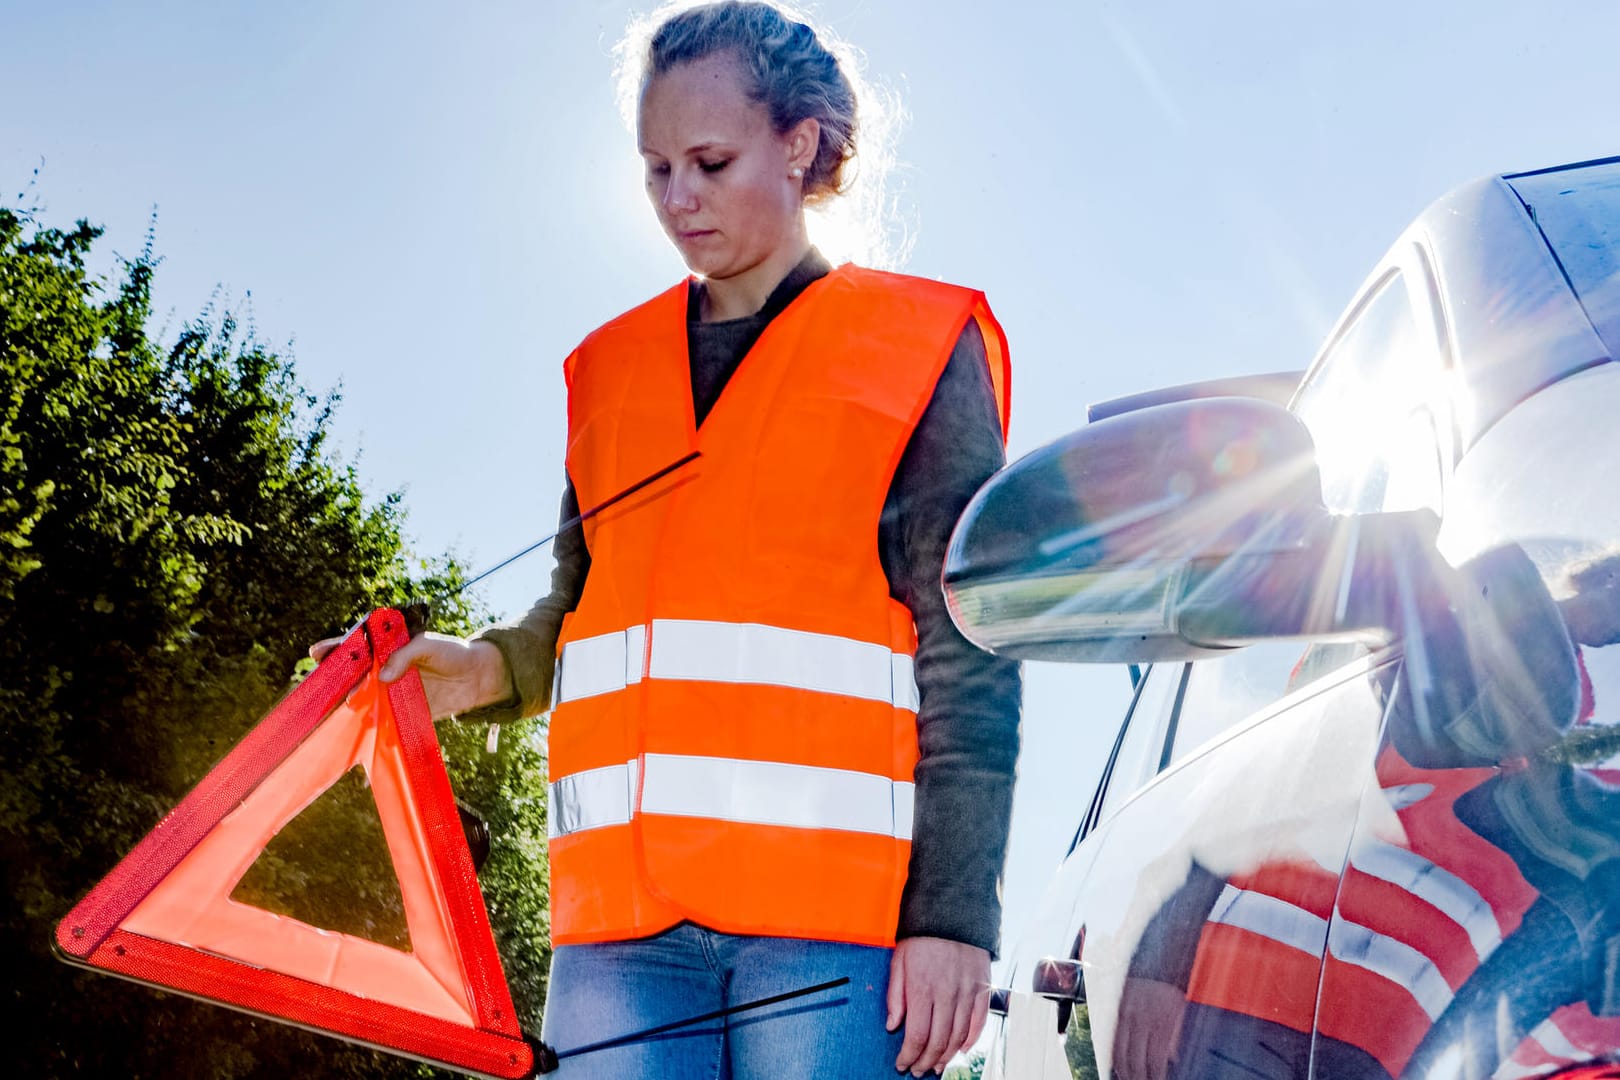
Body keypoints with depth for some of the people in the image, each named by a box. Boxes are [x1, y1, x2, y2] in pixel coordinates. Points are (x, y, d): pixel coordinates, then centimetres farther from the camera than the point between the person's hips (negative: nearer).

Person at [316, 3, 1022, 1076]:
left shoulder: (919, 348, 6)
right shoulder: (612, 369, 19)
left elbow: (969, 658, 0)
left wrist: (952, 912, -8)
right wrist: (495, 668, 1)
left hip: (839, 912, -4)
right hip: (623, 912, 4)